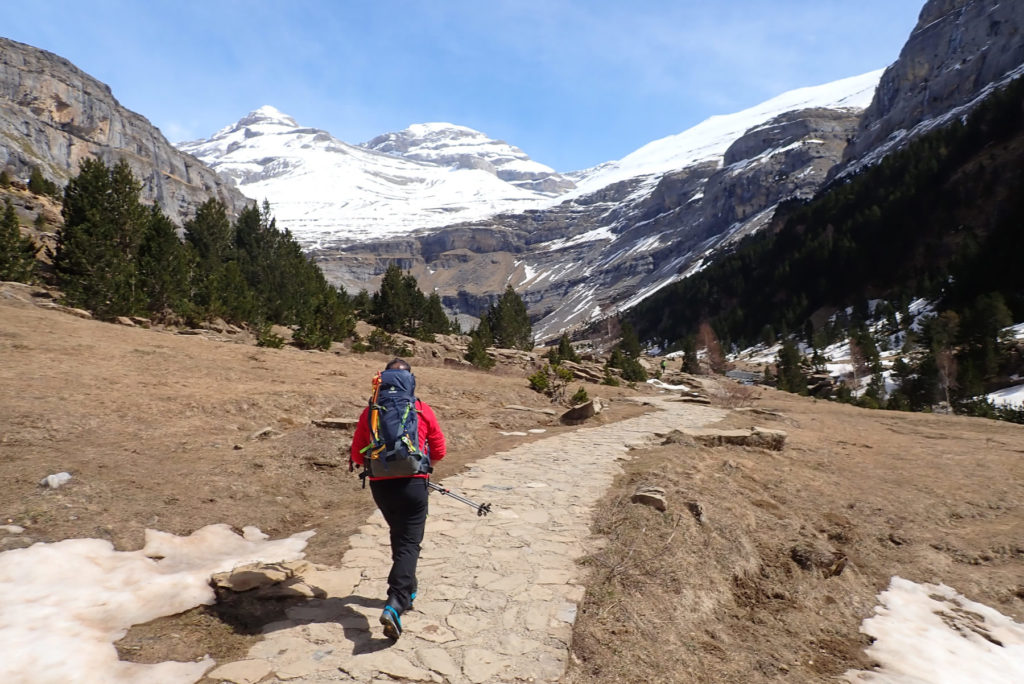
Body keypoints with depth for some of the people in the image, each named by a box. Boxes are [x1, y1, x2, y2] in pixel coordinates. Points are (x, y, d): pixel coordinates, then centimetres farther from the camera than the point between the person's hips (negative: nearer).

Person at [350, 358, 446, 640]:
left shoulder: (370, 412, 1)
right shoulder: (423, 411, -3)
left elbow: (357, 455, 6)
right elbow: (438, 452, 5)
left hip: (380, 485, 3)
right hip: (413, 484, -3)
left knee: (399, 536, 24)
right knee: (409, 543, 1)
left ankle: (407, 590, 38)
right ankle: (394, 604, -15)